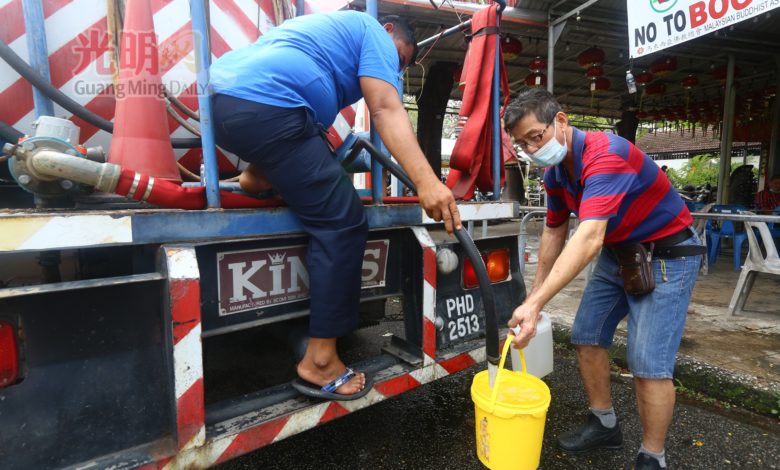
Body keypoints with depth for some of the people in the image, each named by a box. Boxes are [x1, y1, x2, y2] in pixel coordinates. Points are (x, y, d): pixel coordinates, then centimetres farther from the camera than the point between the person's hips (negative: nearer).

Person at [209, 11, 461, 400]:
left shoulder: (332, 28, 37)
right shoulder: (373, 32, 10)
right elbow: (386, 110, -9)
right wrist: (426, 182, -18)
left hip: (221, 98, 10)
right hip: (264, 109, -10)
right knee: (342, 223, -8)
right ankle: (320, 362, -6)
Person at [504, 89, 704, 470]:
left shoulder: (605, 154, -31)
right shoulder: (555, 173, -3)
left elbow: (589, 238, -43)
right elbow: (554, 233, 8)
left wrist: (536, 304, -48)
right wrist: (534, 293, 8)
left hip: (666, 253, -8)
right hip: (618, 253, 8)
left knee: (648, 363, -11)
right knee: (586, 335, 9)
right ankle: (604, 425, 27)